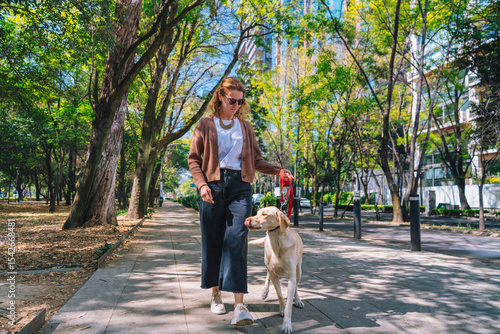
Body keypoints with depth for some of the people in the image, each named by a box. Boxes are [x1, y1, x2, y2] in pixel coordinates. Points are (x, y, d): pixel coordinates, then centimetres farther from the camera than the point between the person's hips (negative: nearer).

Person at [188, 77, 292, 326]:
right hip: (213, 186, -1)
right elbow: (193, 158, 6)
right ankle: (216, 294, 24)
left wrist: (277, 170, 0)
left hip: (239, 186, 1)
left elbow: (256, 160, 16)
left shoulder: (245, 127, 17)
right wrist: (201, 184, -10)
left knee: (237, 239, -11)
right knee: (213, 241, 4)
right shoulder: (206, 125, 9)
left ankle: (239, 305, -12)